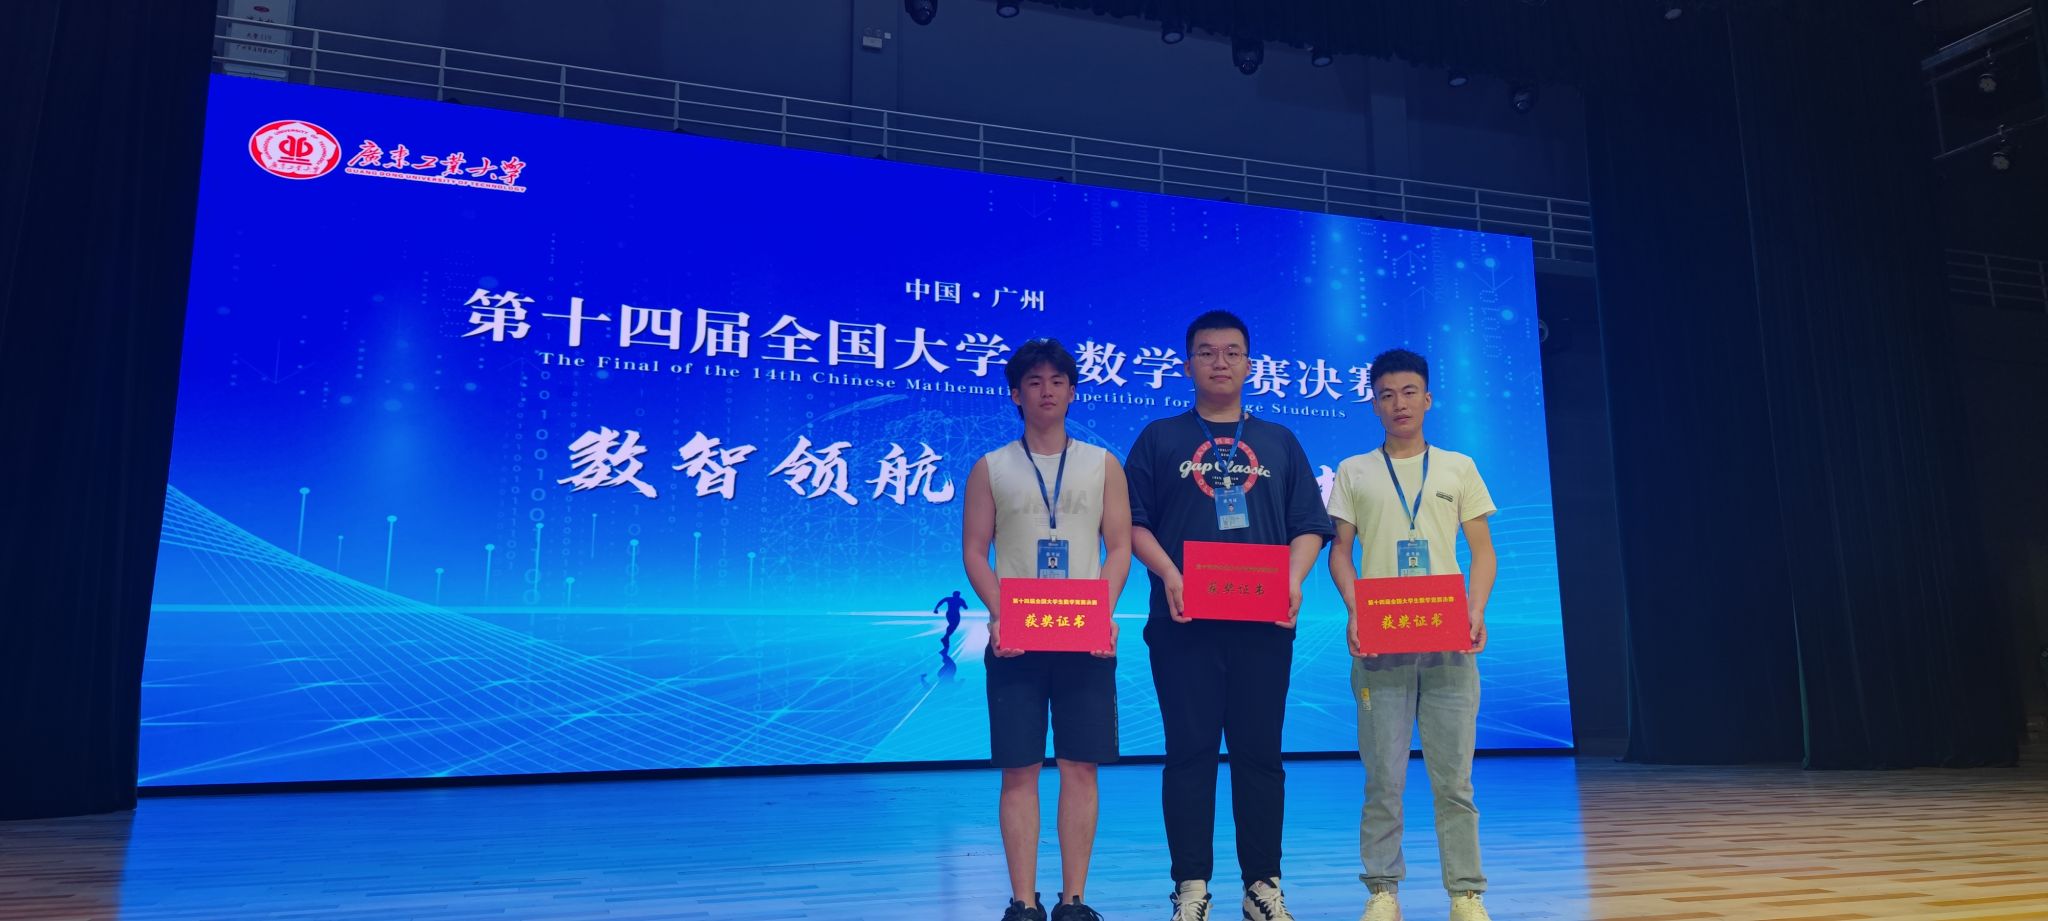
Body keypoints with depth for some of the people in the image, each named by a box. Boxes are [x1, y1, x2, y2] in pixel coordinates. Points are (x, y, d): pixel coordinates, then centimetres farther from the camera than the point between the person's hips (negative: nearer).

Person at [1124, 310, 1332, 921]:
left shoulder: (1278, 442, 16)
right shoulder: (1160, 439, 11)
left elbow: (1309, 526, 11)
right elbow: (1134, 521, 3)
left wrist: (1294, 578, -8)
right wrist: (1167, 574, -13)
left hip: (1263, 621, 2)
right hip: (1185, 621, -1)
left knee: (1259, 751, 5)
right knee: (1190, 751, 0)